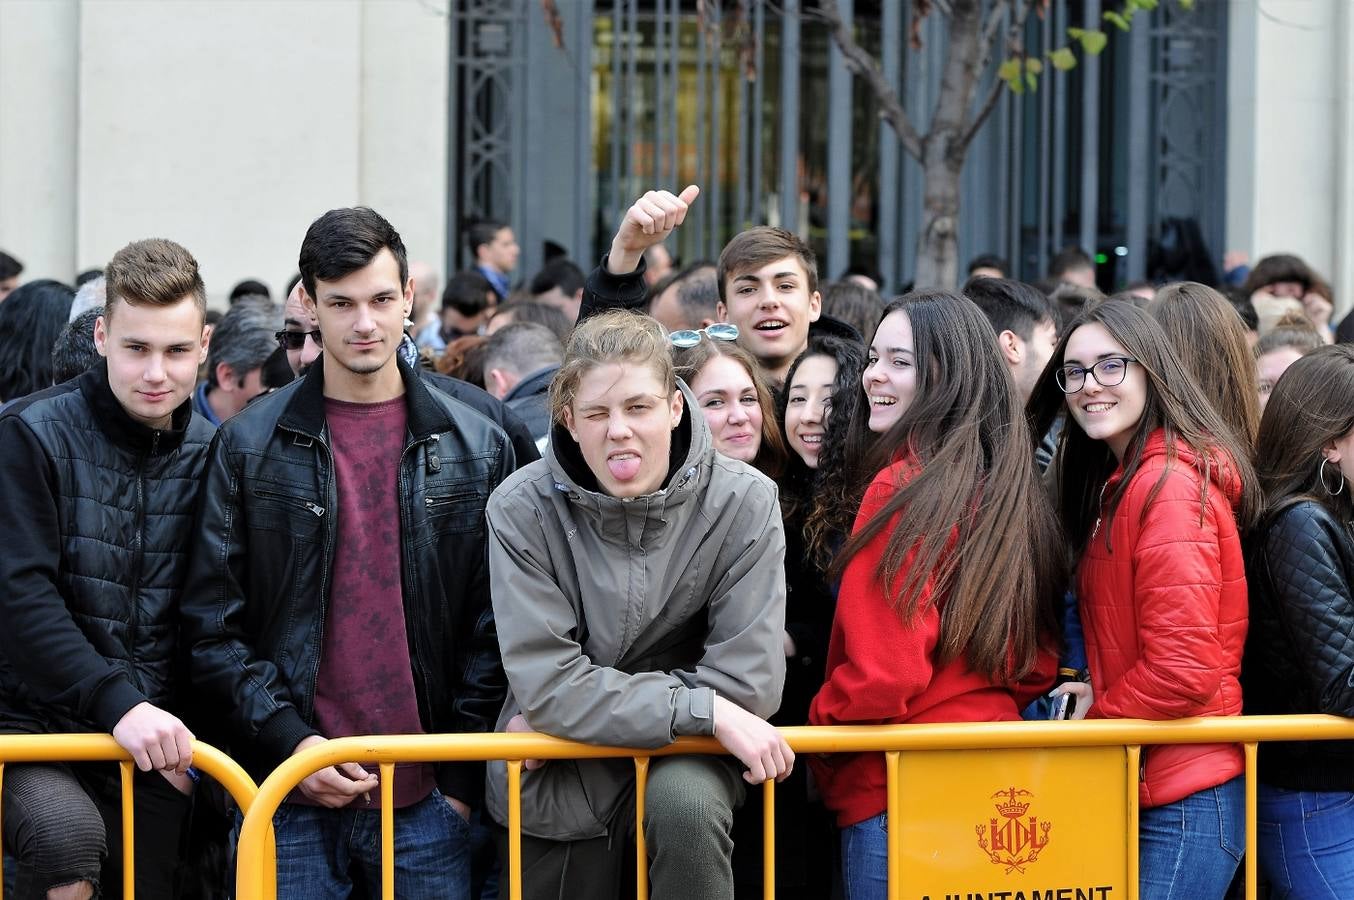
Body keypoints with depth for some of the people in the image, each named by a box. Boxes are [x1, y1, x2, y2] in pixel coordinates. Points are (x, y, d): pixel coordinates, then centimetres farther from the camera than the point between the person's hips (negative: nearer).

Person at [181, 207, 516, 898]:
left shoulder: (477, 447, 8)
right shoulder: (249, 445, 4)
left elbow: (494, 627, 6)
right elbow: (210, 625, 2)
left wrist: (463, 773, -1)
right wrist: (288, 738, -9)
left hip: (429, 801, 1)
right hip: (291, 805, -1)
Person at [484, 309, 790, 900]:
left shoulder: (744, 503, -13)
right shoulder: (522, 510, -12)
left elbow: (749, 683, -17)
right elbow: (547, 686, -18)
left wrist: (586, 709, -16)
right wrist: (705, 710, -24)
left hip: (683, 763, -1)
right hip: (552, 790, 2)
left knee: (684, 803, -32)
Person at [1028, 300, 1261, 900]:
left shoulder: (1170, 486, -15)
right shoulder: (1121, 482, 16)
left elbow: (1182, 669, -20)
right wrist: (1095, 692, 2)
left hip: (1183, 799, -10)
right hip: (1140, 788, 10)